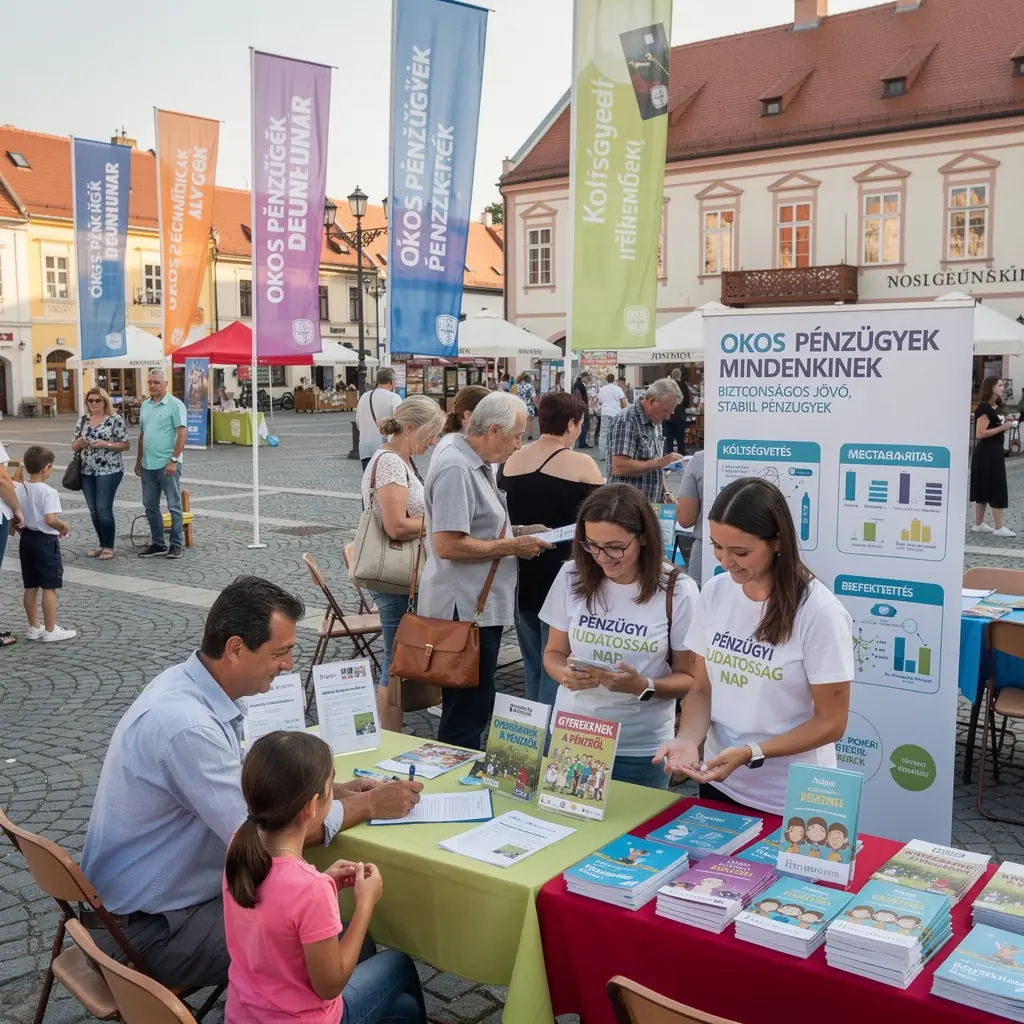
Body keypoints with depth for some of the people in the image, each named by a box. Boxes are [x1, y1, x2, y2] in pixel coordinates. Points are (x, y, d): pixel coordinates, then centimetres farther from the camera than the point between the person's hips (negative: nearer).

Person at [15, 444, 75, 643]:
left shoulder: (18, 489, 3)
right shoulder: (48, 492, -18)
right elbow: (50, 520, -27)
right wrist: (65, 527, -9)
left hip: (26, 539, 7)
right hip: (45, 541, -7)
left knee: (30, 587, 14)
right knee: (49, 588, 0)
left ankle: (34, 628, 22)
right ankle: (50, 631, 5)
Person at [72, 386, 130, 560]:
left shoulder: (115, 419, -5)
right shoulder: (83, 420, 11)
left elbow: (126, 445, -6)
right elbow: (73, 447, 14)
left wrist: (105, 444, -19)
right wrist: (79, 443, -8)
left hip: (109, 471, -6)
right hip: (87, 472, 6)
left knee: (104, 509, -8)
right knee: (93, 510, 8)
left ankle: (109, 547, 2)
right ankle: (102, 544, 19)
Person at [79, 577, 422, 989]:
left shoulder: (194, 686, -2)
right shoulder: (186, 724, -31)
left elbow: (243, 783, 13)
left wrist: (331, 791, 2)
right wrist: (368, 805, -16)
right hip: (146, 930, -9)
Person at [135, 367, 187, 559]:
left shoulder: (175, 405, -7)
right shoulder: (145, 405, 13)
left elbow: (181, 434, -13)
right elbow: (142, 435, 19)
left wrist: (174, 460, -19)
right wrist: (138, 461, 17)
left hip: (167, 465, -7)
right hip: (148, 465, 7)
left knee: (174, 506, 1)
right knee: (150, 506, 12)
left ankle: (177, 544, 7)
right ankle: (158, 543, 21)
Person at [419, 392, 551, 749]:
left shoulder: (476, 465, 14)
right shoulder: (455, 468, -19)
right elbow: (447, 544, -26)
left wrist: (518, 531, 10)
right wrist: (511, 547, -18)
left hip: (482, 606, 11)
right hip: (465, 609, -11)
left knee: (473, 707, 18)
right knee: (467, 715, -2)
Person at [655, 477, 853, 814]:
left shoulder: (819, 612, -19)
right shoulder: (714, 592, -4)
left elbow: (831, 722, -14)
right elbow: (702, 689, 4)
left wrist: (751, 754, -24)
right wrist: (688, 739, -16)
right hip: (719, 784, 5)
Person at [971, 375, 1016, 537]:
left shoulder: (997, 407, 12)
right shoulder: (984, 408, -16)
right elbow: (980, 434, -21)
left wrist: (1006, 423, 6)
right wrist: (1003, 427, -19)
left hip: (995, 452, 9)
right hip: (986, 453, -9)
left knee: (985, 489, 13)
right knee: (996, 489, -7)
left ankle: (978, 524, 19)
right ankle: (999, 527, -3)